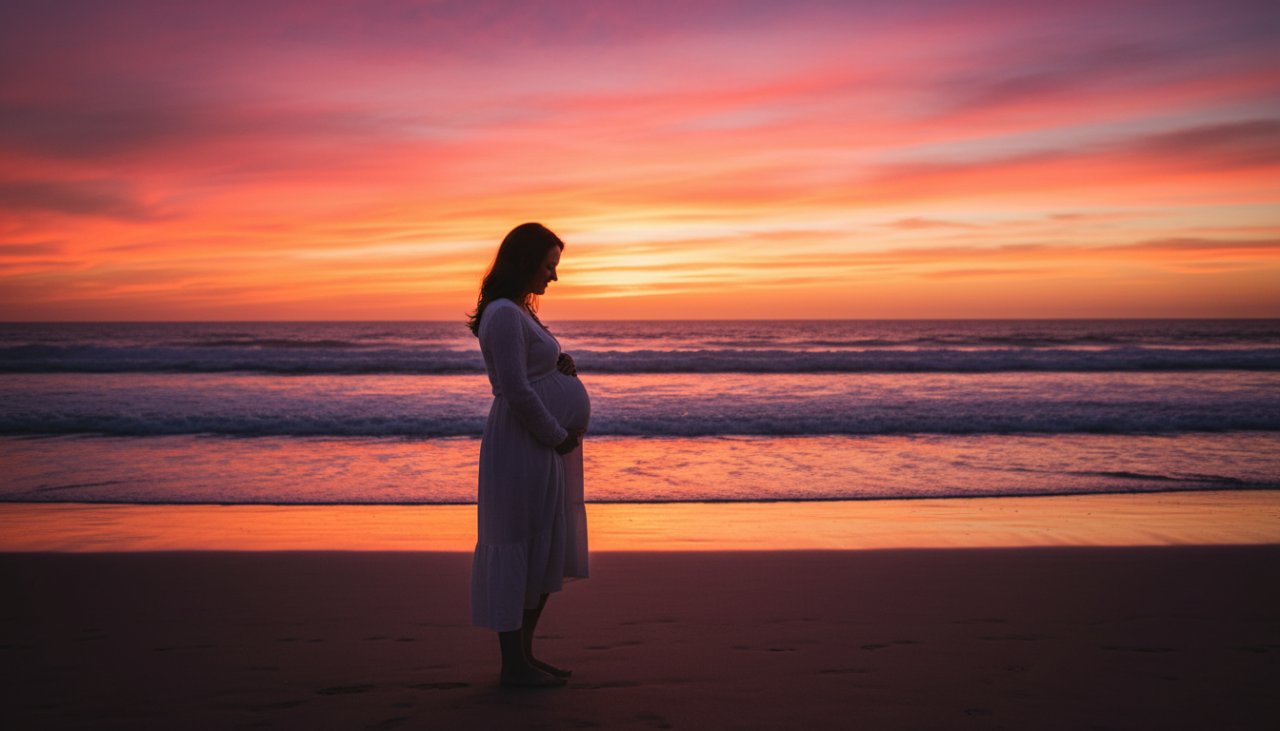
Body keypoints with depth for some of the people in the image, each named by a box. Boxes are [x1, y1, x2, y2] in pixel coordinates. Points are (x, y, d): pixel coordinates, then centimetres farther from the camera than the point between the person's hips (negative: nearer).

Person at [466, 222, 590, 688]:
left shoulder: (519, 311, 17)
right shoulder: (504, 314, -15)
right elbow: (516, 391, -21)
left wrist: (562, 363, 1)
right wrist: (558, 436, -12)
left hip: (544, 449, 11)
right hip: (523, 451, -11)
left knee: (545, 556, 14)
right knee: (521, 549, -3)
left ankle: (524, 654, 25)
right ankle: (513, 663, 8)